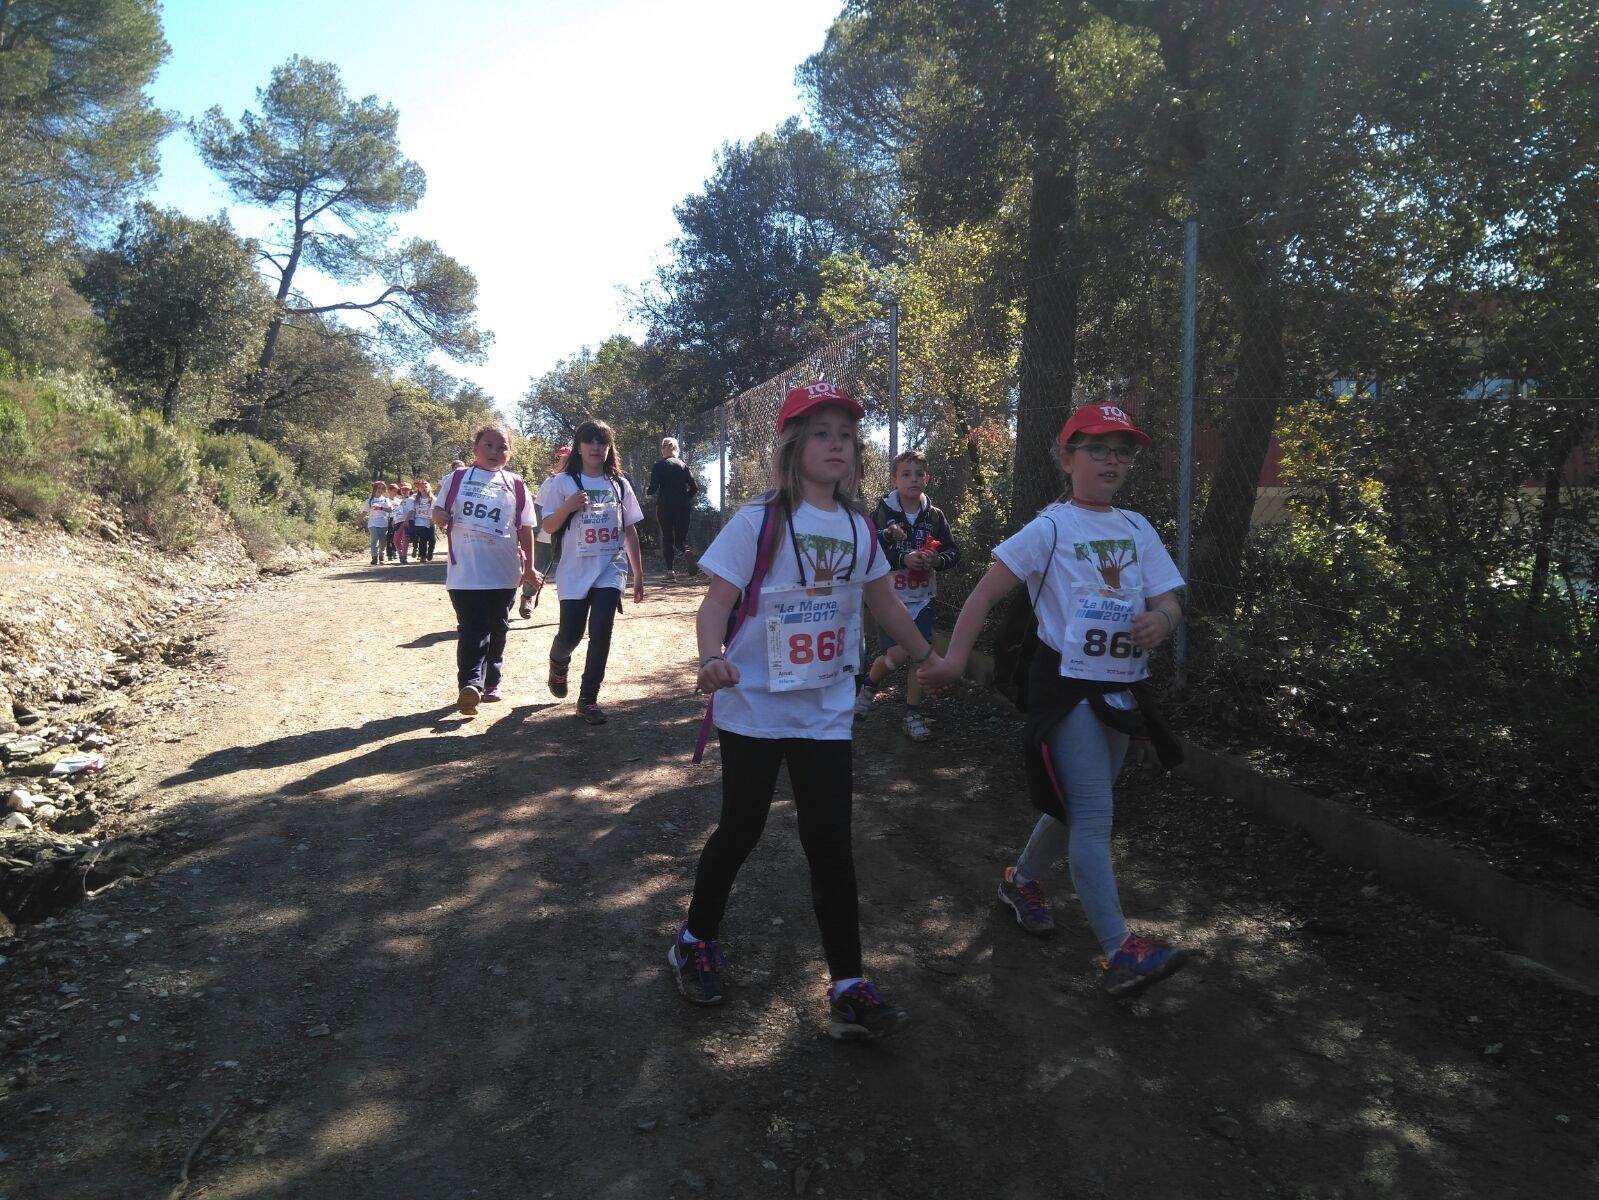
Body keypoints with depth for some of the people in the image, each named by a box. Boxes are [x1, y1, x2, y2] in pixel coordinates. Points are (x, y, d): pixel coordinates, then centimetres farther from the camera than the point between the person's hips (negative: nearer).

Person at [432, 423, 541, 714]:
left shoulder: (516, 485, 8)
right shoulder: (457, 479, 6)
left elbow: (525, 529, 11)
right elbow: (439, 513, 11)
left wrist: (529, 567, 12)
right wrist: (440, 517, -13)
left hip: (504, 572, 3)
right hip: (465, 571, -2)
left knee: (497, 629, 12)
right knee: (472, 629, -12)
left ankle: (490, 682, 26)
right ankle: (470, 682, -20)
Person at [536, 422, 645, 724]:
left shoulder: (619, 484, 10)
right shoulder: (562, 483, 2)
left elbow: (630, 531, 13)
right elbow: (548, 527, 1)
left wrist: (638, 574, 11)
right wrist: (568, 507, -18)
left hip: (611, 568, 2)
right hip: (574, 570, -1)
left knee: (601, 633, -9)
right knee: (570, 634, 0)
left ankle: (588, 699, 2)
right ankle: (558, 663, 36)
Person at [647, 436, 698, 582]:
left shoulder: (658, 465, -3)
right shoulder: (683, 464, 6)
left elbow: (654, 488, -9)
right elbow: (695, 486, 1)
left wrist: (647, 491, 13)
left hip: (665, 506, -2)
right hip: (683, 507, 2)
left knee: (667, 537, 5)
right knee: (681, 536, 11)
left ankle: (670, 570, -3)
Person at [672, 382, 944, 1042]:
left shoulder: (859, 528, 5)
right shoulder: (758, 522, -10)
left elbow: (884, 602, 18)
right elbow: (717, 600, -16)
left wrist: (928, 657, 24)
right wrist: (713, 656, -34)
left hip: (827, 712, 4)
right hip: (754, 707, -3)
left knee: (831, 844, 4)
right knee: (741, 830, 11)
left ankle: (848, 987, 12)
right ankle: (696, 939, 36)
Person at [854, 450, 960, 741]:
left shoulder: (934, 516, 2)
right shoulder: (882, 513, -7)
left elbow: (954, 552, 6)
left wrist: (936, 559, -16)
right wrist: (903, 559, -24)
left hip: (922, 598, 3)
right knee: (896, 655, -11)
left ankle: (912, 715, 17)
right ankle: (868, 685, 21)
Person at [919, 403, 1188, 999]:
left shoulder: (1137, 529, 9)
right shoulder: (1051, 527, -7)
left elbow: (1168, 600, 5)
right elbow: (987, 591, -13)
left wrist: (1162, 619, -19)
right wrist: (955, 657, -21)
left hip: (1121, 689, 7)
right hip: (1068, 687, -7)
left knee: (1078, 808, 19)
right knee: (1093, 817, -10)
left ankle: (1021, 880, 43)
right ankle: (1118, 952, -8)